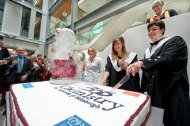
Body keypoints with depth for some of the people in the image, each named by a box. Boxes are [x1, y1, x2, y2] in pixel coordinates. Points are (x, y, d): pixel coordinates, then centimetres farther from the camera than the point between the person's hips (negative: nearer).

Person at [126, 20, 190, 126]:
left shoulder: (176, 41, 0)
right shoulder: (148, 50, 14)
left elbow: (168, 58, -23)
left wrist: (142, 62, -37)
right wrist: (144, 91, 12)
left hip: (173, 93, -4)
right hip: (153, 94, 5)